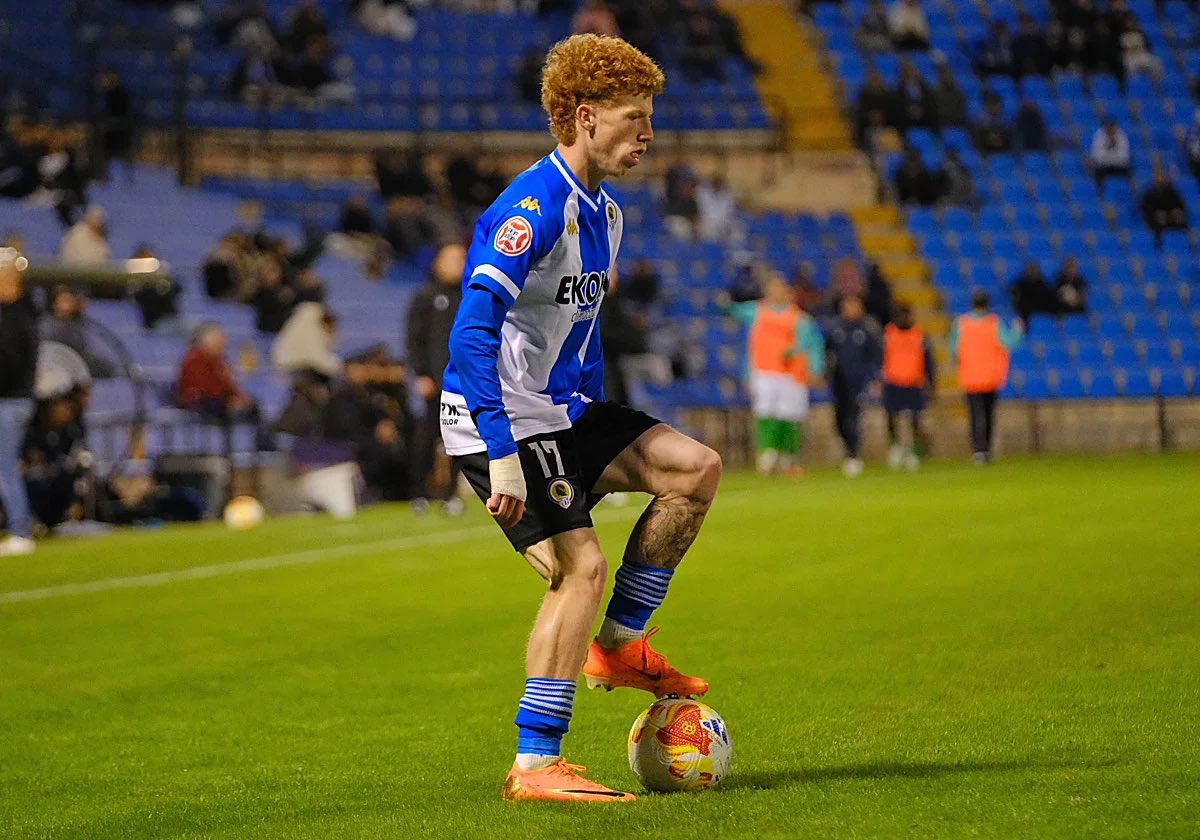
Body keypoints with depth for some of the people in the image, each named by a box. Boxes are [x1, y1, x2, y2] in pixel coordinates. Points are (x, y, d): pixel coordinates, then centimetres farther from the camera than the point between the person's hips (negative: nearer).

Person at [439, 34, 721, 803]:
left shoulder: (605, 214, 11)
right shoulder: (533, 208, -21)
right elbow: (473, 331, -28)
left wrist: (602, 437, 24)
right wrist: (501, 456, -32)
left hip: (564, 413, 9)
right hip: (502, 421, -9)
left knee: (696, 469, 0)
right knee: (582, 567, -17)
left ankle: (618, 645, 10)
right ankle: (535, 767, -10)